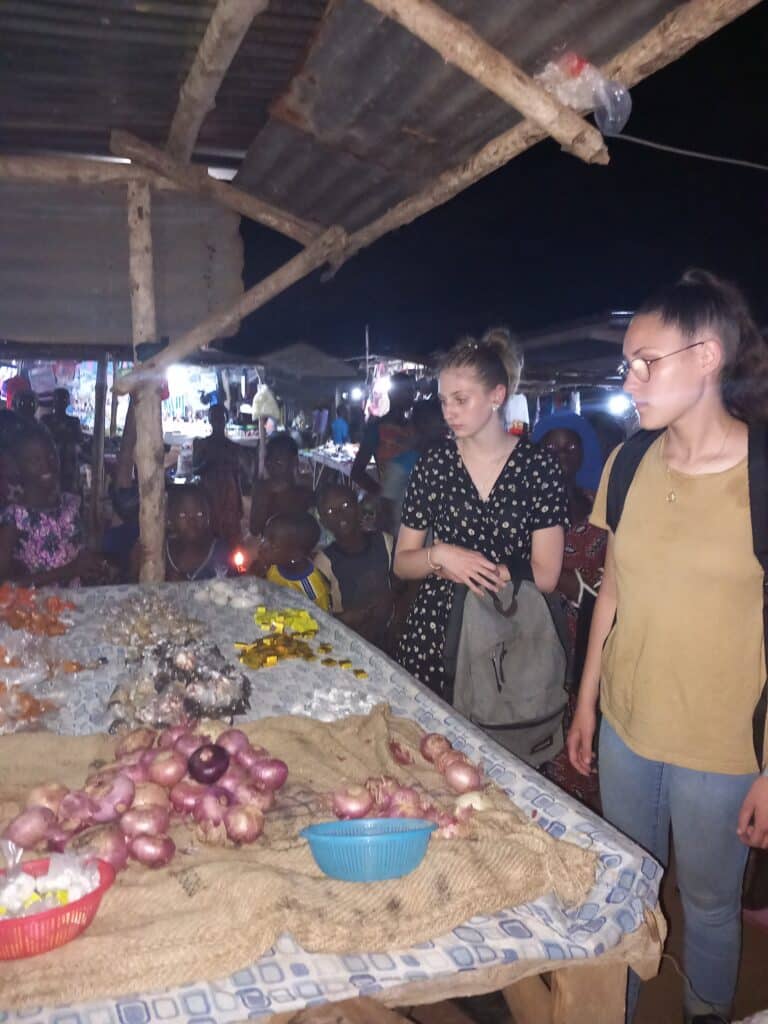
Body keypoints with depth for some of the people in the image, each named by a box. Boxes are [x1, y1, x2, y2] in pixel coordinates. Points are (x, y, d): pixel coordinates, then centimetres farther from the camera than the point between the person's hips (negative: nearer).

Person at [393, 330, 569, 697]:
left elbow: (544, 576, -10)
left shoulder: (539, 466, -5)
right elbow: (402, 564, 7)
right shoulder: (432, 464, 2)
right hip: (432, 636, 2)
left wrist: (436, 566, -10)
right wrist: (440, 555, -16)